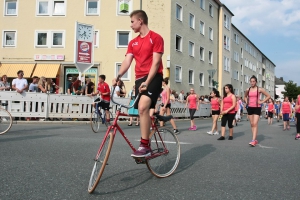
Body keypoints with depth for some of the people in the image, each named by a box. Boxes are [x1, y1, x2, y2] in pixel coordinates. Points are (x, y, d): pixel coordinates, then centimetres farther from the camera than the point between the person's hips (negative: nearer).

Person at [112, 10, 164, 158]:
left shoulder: (155, 38, -3)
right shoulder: (133, 43, 16)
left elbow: (156, 62, -11)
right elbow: (127, 61, 4)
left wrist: (147, 81, -21)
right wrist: (118, 76, -15)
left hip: (153, 77, -7)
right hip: (139, 79, 7)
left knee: (143, 107, -26)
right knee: (143, 111, 8)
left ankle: (144, 146, -22)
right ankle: (147, 146, 18)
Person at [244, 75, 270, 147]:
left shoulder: (259, 89, -5)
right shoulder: (248, 90, 6)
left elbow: (268, 96, -1)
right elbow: (245, 97, 26)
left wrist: (262, 102, -7)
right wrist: (246, 102, 9)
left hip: (257, 108, -5)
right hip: (250, 108, 5)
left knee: (255, 124, -14)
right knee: (252, 124, 8)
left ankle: (253, 141, -19)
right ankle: (255, 139, 18)